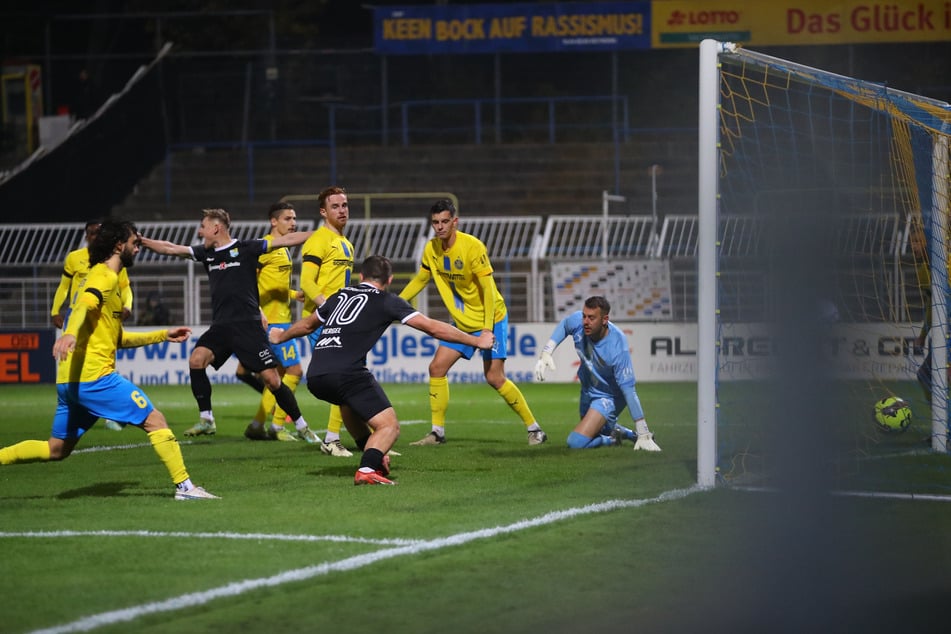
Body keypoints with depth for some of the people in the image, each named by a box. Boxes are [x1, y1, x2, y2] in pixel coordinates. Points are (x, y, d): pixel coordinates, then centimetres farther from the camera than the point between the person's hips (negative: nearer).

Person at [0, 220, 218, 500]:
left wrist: (163, 335, 29)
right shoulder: (104, 277, -6)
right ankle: (184, 486, -5)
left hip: (70, 381, 10)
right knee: (155, 420, -4)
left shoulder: (107, 278, 25)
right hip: (94, 376, -10)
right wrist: (70, 333, -48)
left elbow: (117, 338, 31)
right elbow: (83, 306, -28)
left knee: (55, 450, 13)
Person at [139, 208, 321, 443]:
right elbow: (170, 248, 15)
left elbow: (285, 240, -5)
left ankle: (301, 427, 6)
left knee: (271, 378, -8)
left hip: (248, 325, -5)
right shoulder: (206, 253, 14)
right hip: (220, 326, 5)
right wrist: (139, 240, 9)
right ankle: (206, 421, -6)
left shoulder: (245, 249, -2)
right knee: (196, 360, -18)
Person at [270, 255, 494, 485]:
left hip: (314, 377, 7)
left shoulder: (340, 296, 25)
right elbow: (432, 327, 7)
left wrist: (281, 337, 62)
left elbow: (308, 324, 42)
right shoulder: (386, 300, 9)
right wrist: (477, 341, 15)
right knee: (389, 426, -2)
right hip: (347, 374, -7)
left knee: (349, 403, 38)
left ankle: (374, 458, 39)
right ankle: (367, 470, -26)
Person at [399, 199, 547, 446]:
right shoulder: (431, 249, -2)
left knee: (494, 377, -13)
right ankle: (437, 432, 7)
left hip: (491, 318, -7)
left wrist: (488, 329, -27)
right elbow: (420, 279, 16)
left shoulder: (472, 247, -22)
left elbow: (488, 289, -22)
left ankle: (534, 429, -1)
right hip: (462, 322, 7)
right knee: (437, 368, -2)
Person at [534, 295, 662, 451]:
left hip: (609, 397, -7)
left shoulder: (617, 348, -36)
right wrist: (546, 352, -6)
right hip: (588, 390, 7)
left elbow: (628, 390, -34)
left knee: (577, 442, -22)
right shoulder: (577, 321, -21)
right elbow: (563, 326, 7)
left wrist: (643, 434, -33)